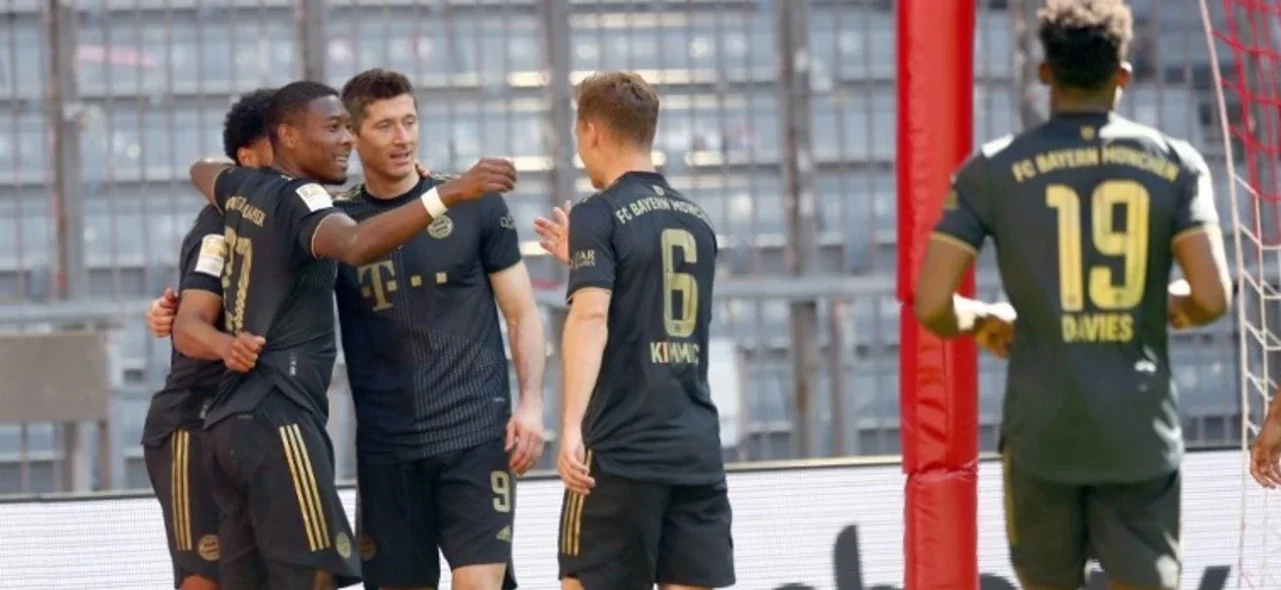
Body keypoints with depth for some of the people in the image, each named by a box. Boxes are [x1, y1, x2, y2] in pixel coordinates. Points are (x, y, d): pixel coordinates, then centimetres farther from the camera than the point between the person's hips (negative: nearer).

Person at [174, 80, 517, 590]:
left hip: (233, 420, 10)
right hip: (278, 421, -10)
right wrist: (448, 195, -44)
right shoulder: (297, 199, -11)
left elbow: (202, 171, 42)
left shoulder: (243, 190, 16)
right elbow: (357, 246, -35)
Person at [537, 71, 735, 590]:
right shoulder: (695, 220, 14)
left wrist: (572, 426, -27)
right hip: (697, 449, 6)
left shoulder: (600, 215, -5)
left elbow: (591, 318, -19)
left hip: (621, 449, -6)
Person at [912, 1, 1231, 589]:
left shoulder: (993, 171, -2)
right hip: (1141, 431, 0)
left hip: (1043, 429, 0)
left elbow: (931, 305, -6)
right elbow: (1212, 298, -8)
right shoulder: (1175, 164, 0)